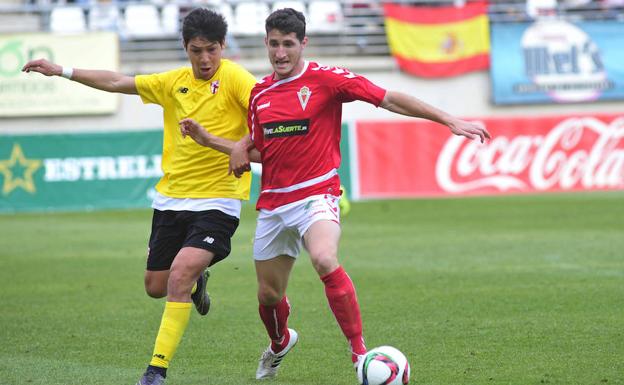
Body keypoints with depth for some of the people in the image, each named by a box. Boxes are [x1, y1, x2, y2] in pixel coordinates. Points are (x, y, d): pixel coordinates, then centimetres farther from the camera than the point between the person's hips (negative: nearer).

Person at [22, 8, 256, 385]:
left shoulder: (233, 77, -10)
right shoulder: (174, 82, 8)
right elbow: (117, 82, 18)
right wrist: (61, 71, 19)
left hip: (217, 202, -6)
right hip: (171, 198, 6)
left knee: (180, 275, -22)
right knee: (156, 287, 13)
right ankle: (197, 282, 49)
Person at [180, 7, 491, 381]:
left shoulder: (325, 78, -7)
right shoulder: (260, 92, 10)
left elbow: (389, 99, -10)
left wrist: (450, 120, -14)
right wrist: (208, 139, 11)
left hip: (316, 194, -5)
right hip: (273, 203, 5)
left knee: (325, 260, -35)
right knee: (269, 294, 12)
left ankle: (360, 351, -26)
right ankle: (280, 343, 48)